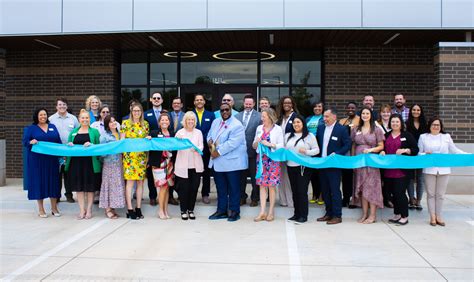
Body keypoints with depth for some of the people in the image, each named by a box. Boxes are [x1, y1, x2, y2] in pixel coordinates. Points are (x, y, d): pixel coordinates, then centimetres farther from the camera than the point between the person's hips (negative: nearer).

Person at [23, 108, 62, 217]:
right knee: (39, 181, 0)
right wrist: (31, 142, -25)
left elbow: (59, 142, 13)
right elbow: (25, 141, -3)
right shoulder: (31, 128, 5)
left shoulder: (53, 127, 13)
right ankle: (41, 209, 10)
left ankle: (54, 208, 13)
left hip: (51, 160, 3)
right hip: (37, 160, -2)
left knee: (53, 181, 3)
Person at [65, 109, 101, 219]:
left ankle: (89, 209, 14)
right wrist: (69, 144, -6)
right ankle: (82, 210, 14)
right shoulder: (73, 132, 14)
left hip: (90, 162, -3)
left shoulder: (94, 131, 5)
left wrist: (91, 145, -16)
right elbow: (69, 145, 16)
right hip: (76, 162, 3)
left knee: (90, 186, 3)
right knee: (79, 186, 5)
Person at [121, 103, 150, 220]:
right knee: (130, 181, -7)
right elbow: (122, 140, 3)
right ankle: (130, 209, -3)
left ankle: (138, 208, 12)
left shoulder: (145, 124, 12)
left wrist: (148, 138, -3)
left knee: (140, 182, 5)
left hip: (142, 156, 3)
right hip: (129, 156, -3)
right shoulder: (126, 123, 4)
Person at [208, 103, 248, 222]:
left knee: (233, 188, 4)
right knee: (220, 188, 15)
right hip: (217, 162, 7)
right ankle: (221, 210, 26)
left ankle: (234, 211, 16)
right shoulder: (216, 122, 12)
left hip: (231, 162, -7)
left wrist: (218, 152, -18)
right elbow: (210, 134, 19)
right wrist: (209, 141, -4)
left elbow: (231, 143, -20)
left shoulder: (237, 126, -13)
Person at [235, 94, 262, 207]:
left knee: (254, 176, 7)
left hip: (253, 151, -3)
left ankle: (254, 198, 19)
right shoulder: (237, 116, 7)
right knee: (241, 176, 12)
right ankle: (242, 197, 25)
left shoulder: (259, 116, -4)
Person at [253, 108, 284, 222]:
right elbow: (254, 146, 13)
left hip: (273, 159, -3)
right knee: (262, 185, 2)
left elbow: (281, 145, -4)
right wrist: (256, 142, -9)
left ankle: (271, 211, 10)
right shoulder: (259, 128, 11)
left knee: (272, 185, 0)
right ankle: (262, 212, 4)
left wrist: (270, 144, -17)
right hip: (261, 158, 4)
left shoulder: (278, 129, -1)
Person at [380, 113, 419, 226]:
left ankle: (404, 216, 7)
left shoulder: (407, 135, 2)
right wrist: (382, 152, -1)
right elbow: (382, 148, 21)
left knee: (400, 192, -6)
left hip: (401, 170, -4)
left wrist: (405, 150, -15)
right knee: (394, 193, 10)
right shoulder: (386, 136, 13)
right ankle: (397, 215, 22)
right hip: (389, 169, 4)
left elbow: (415, 150, 0)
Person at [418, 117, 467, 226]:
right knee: (431, 194, 4)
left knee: (440, 194, 6)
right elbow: (418, 153, 3)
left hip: (443, 170, 1)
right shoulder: (423, 137, 5)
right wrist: (425, 154, -17)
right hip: (429, 170, -1)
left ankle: (438, 216, 17)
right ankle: (432, 216, 13)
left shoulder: (446, 137, 9)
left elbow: (455, 151, 10)